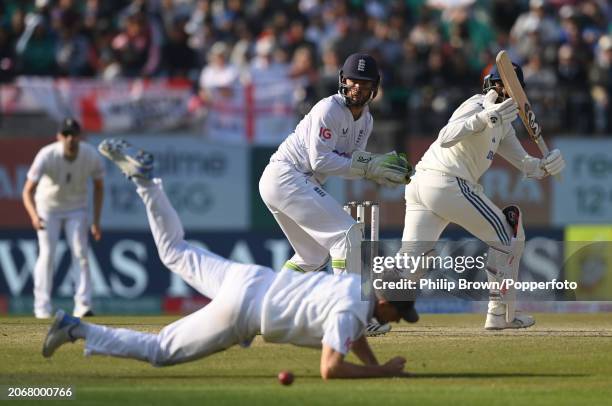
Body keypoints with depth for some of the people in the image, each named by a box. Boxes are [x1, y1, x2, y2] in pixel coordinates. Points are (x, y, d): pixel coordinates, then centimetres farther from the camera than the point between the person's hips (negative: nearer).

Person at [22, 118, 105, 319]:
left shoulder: (91, 157, -22)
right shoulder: (47, 156, -30)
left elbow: (98, 187, -4)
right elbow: (28, 191, -31)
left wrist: (96, 222, -6)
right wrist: (34, 216, -50)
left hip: (76, 208, 2)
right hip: (48, 207, -2)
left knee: (80, 253, -8)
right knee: (47, 253, -7)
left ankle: (82, 305, -9)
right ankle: (42, 307, -2)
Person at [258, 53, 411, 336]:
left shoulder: (365, 120, 12)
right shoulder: (329, 109, -16)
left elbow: (349, 162, 8)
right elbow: (320, 159, -22)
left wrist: (379, 167, -12)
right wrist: (368, 167, -23)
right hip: (285, 174, -10)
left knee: (315, 255, 20)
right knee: (346, 232, -17)